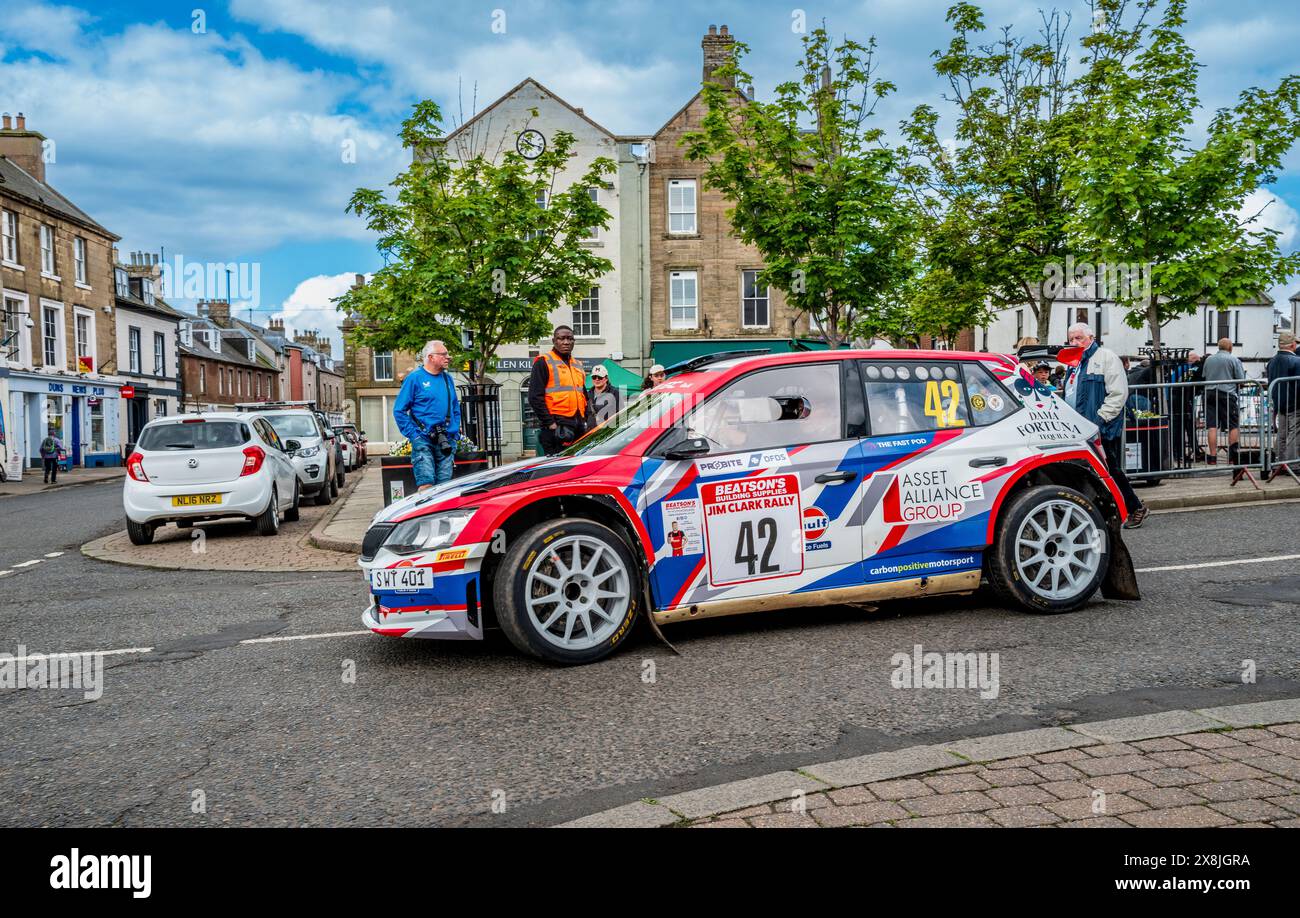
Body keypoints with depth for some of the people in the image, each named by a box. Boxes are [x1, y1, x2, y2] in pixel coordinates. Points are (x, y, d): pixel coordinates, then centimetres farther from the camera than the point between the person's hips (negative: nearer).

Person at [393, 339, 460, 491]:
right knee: (426, 485, -12)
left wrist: (455, 431, 10)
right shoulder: (415, 378, -3)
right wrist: (413, 434, -9)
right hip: (423, 440, -5)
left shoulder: (447, 378, 14)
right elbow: (399, 410, -4)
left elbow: (456, 407, 22)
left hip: (446, 441, 5)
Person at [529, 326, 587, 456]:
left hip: (579, 426, 7)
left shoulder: (577, 364, 23)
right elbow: (535, 397, -8)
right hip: (557, 426, -7)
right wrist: (550, 423, -15)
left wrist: (584, 420, 14)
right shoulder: (543, 362, 0)